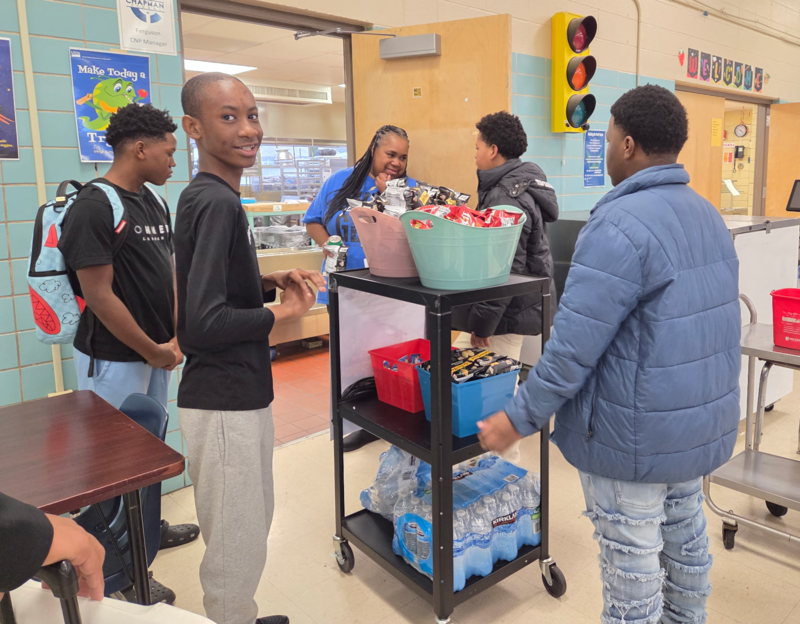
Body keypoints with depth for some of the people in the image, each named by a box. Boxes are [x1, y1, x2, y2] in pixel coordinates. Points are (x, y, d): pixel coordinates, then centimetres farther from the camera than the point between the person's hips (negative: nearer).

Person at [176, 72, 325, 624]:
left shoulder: (210, 197, 9)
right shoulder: (216, 203, -20)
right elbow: (203, 323, -27)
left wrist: (271, 283, 4)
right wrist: (284, 312, -14)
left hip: (241, 393, 10)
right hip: (224, 402, -10)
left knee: (253, 525, 25)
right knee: (238, 543, 7)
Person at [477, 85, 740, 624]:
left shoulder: (620, 226, -23)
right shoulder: (710, 216, 6)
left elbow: (574, 347, -25)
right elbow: (708, 325, 13)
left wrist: (519, 420, -16)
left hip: (637, 437, -9)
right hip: (705, 423, 9)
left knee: (632, 557, 8)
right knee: (686, 533, 24)